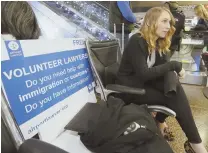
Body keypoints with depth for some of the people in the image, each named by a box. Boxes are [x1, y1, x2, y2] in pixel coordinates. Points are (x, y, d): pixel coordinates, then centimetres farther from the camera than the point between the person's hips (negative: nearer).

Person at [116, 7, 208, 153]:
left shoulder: (158, 42, 6)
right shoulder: (137, 41, -20)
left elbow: (164, 65, 3)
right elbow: (143, 74, -27)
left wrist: (173, 71, -20)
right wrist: (174, 65, -21)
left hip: (144, 82, 8)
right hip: (129, 88, -7)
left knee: (175, 86, -14)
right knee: (174, 98, -17)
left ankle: (160, 122, 7)